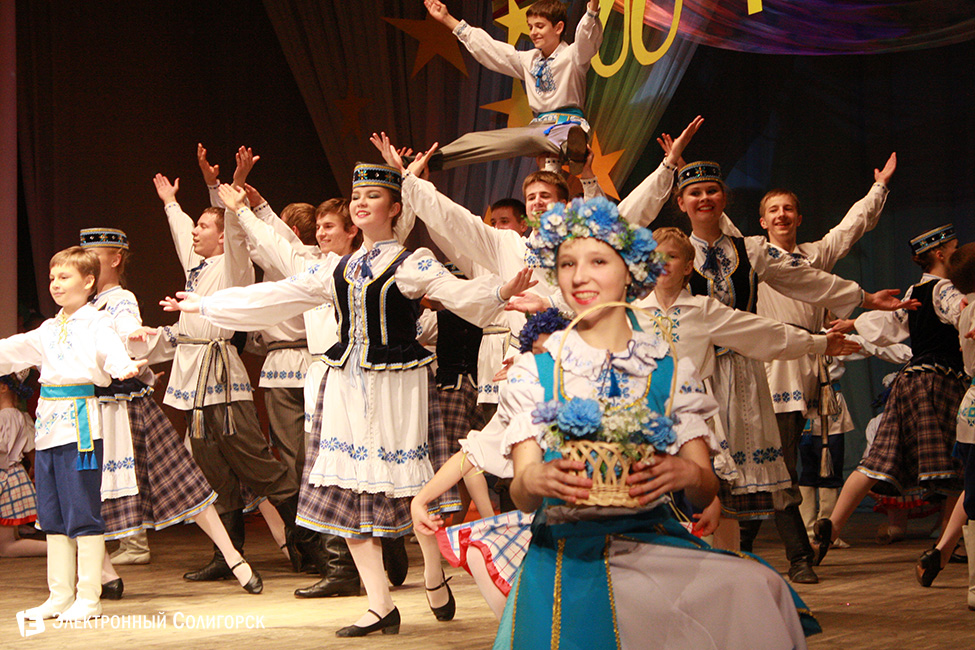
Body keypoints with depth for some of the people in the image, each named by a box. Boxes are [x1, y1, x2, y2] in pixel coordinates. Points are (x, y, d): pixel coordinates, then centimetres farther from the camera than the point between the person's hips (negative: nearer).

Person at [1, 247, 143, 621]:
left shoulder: (96, 323, -4)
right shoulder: (48, 330, 19)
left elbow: (110, 349, -22)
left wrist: (124, 367, -43)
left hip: (81, 423, -8)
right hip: (49, 422, 8)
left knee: (83, 512, -6)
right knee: (52, 516, 10)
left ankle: (88, 598, 0)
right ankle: (60, 595, 17)